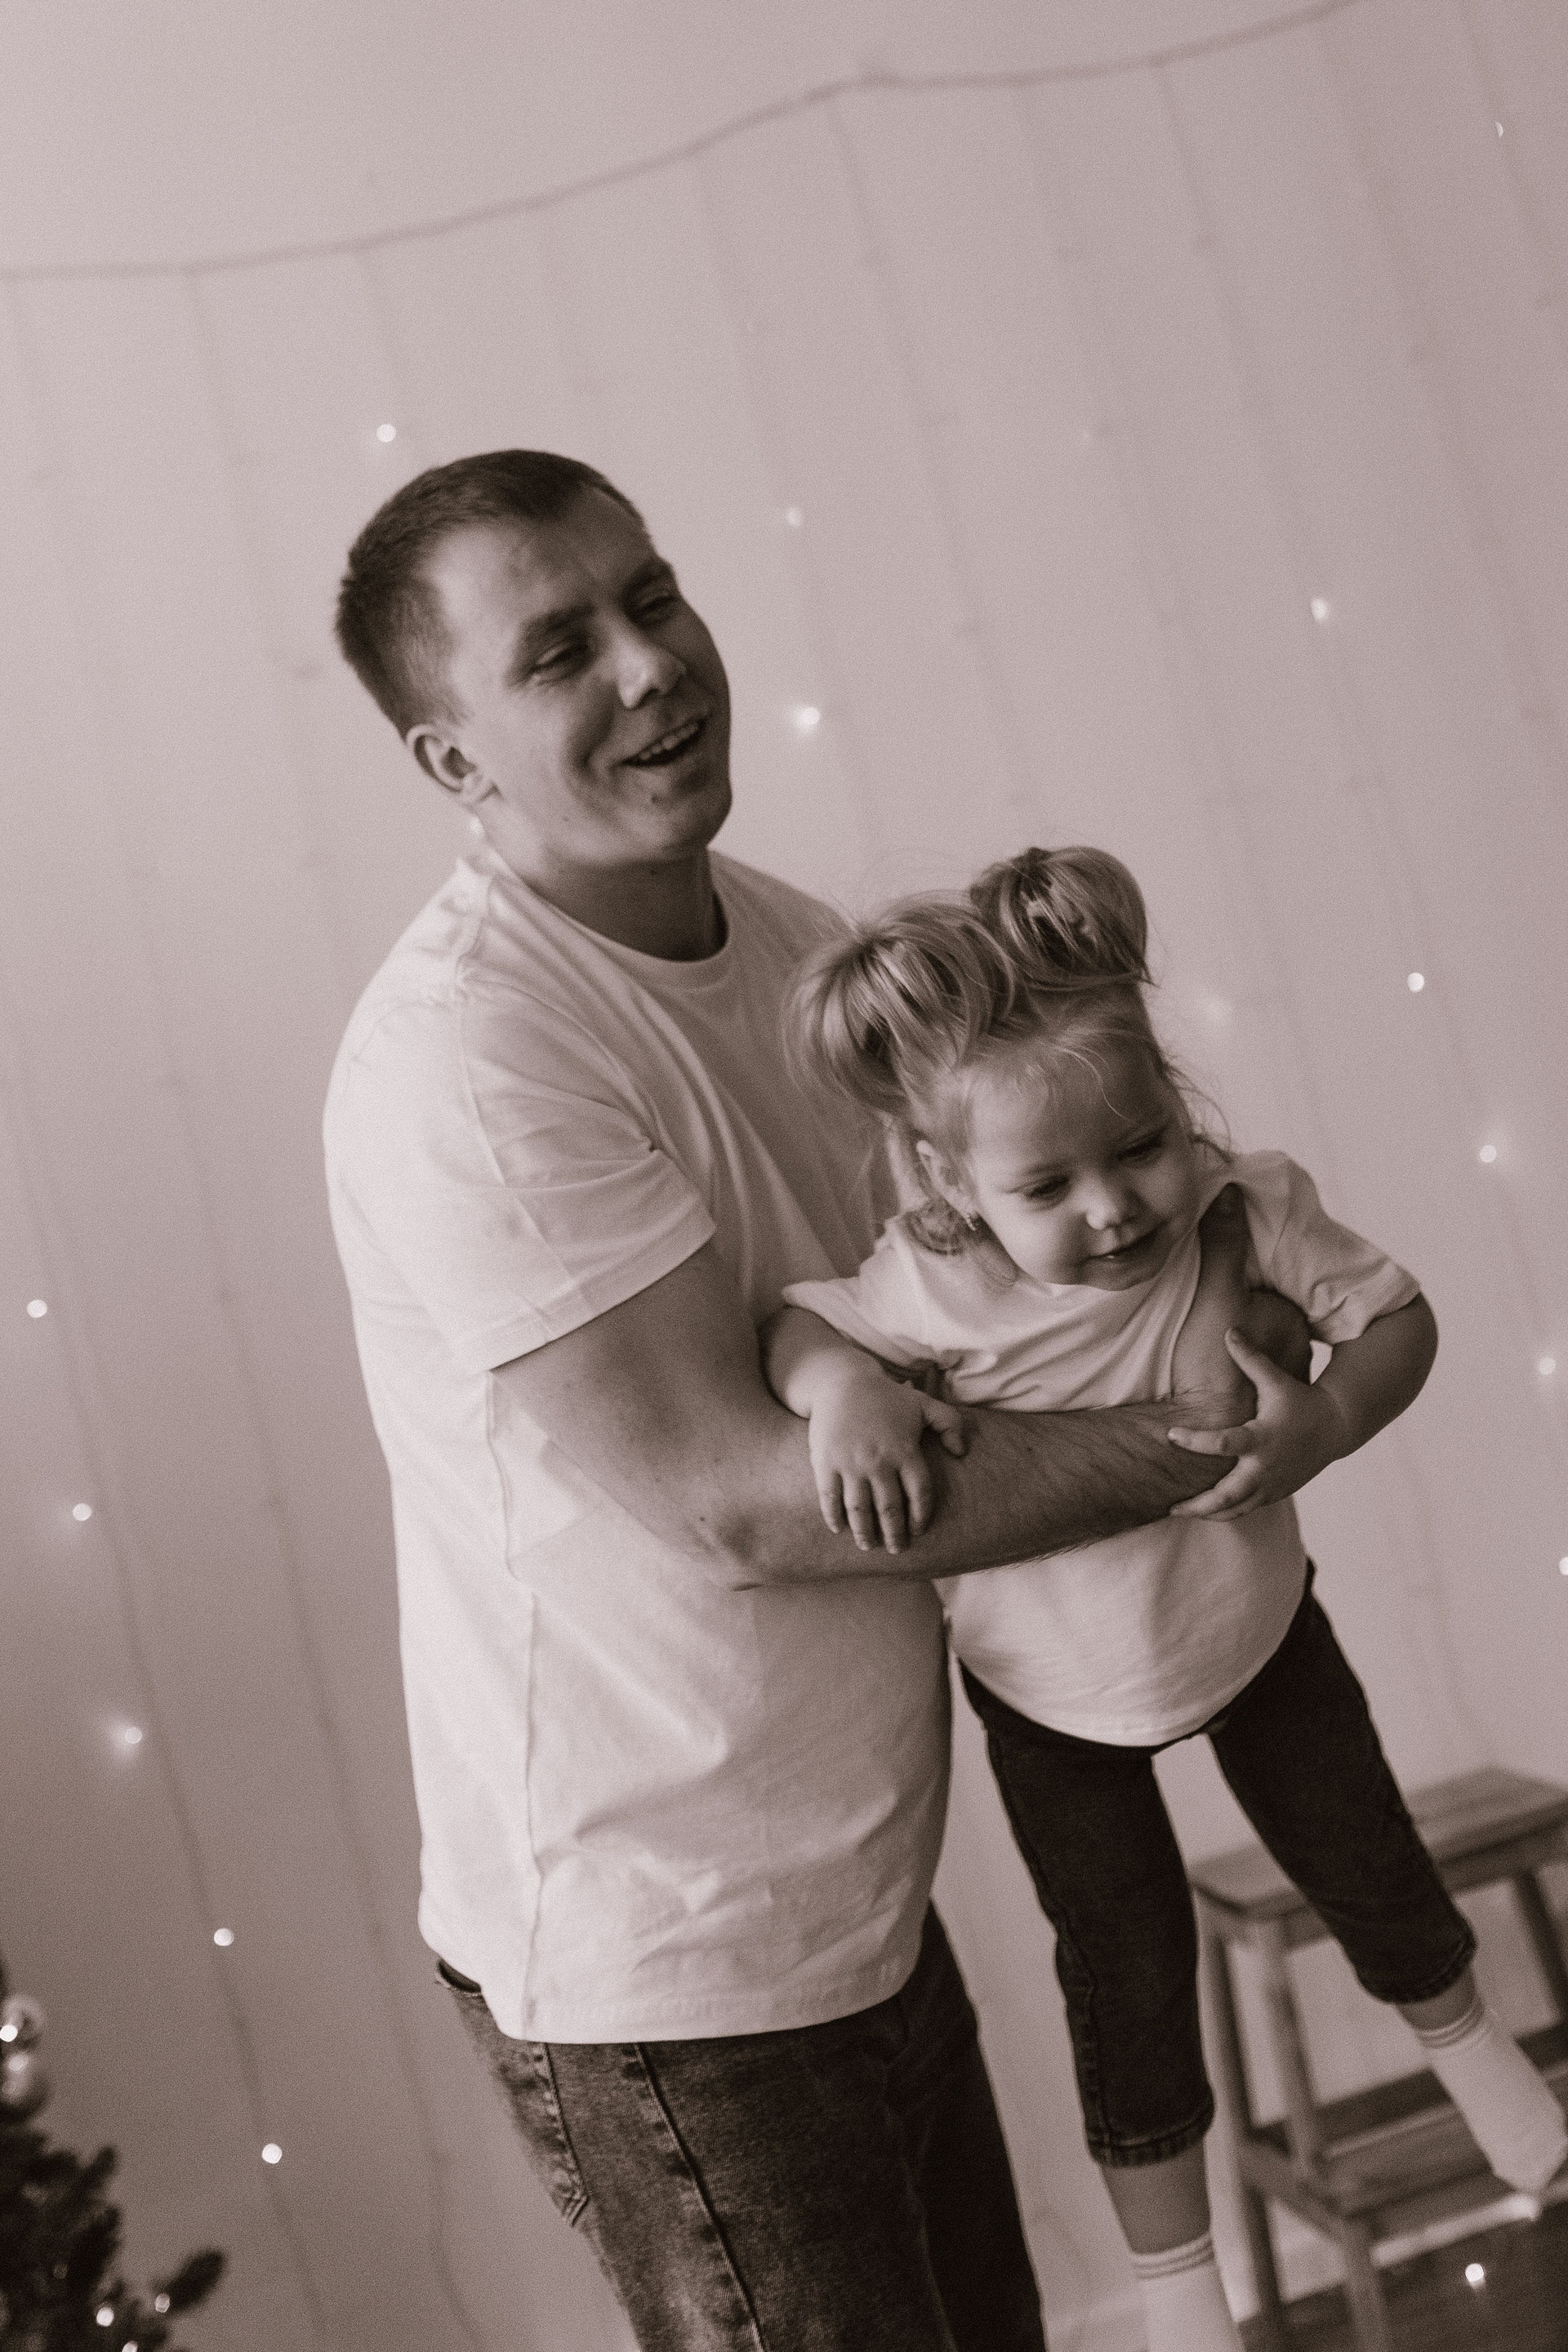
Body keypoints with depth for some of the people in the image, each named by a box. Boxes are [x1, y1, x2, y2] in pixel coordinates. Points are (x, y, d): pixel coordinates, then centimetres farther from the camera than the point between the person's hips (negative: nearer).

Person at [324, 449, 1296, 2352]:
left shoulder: (784, 937, 2)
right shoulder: (463, 1052, -25)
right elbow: (733, 1500, -26)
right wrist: (1190, 1448, -19)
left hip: (853, 1888, 8)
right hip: (660, 1964, -8)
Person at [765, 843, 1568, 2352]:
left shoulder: (1249, 1211, -28)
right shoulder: (939, 1290, -33)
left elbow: (1398, 1318, -18)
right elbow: (796, 1320, -20)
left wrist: (1327, 1422, -37)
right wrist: (844, 1390, -41)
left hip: (1255, 1624, 2)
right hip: (1054, 1691, -1)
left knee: (1363, 1862, 20)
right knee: (1126, 1962, 12)